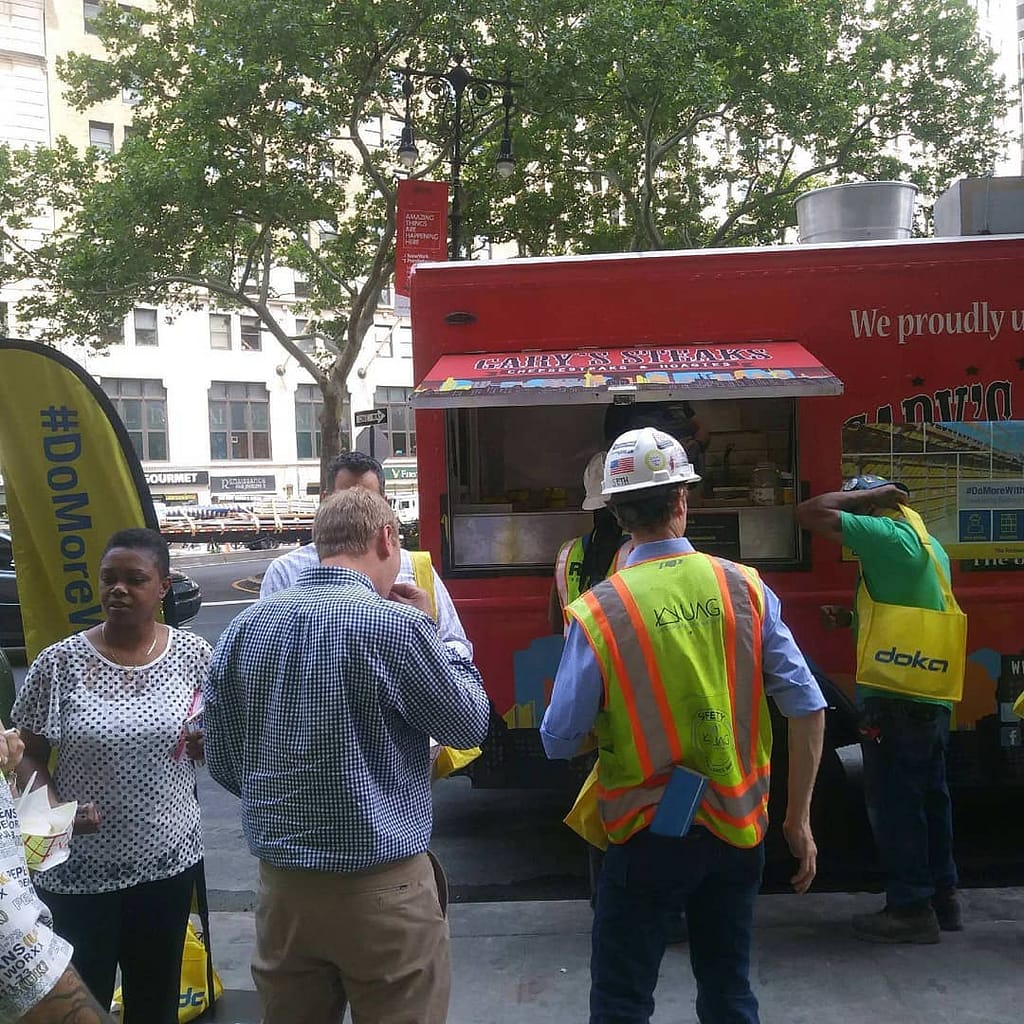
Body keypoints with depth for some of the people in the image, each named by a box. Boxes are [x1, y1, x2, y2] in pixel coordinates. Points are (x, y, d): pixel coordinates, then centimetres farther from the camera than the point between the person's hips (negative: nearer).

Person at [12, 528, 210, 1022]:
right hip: (80, 868, -2)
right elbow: (28, 757, -1)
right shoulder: (59, 662, -10)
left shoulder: (193, 653, -5)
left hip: (169, 858, 2)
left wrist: (205, 740, -15)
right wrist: (51, 809, -19)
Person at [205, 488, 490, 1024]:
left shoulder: (243, 628, -1)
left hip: (280, 885, 5)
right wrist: (431, 633, 4)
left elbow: (222, 763, 7)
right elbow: (469, 724, -5)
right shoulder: (395, 625, -19)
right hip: (382, 890, -5)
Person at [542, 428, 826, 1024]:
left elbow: (559, 741, -10)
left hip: (649, 836, -3)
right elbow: (808, 707, -5)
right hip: (738, 829, 4)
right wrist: (799, 819, 4)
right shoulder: (745, 588, -6)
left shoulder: (598, 611, -15)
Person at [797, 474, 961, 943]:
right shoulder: (929, 544, 16)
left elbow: (810, 514, -17)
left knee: (894, 803, -1)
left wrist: (865, 494, -6)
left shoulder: (887, 535, -14)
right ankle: (943, 896, 27)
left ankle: (911, 908, 7)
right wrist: (853, 620, 13)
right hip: (933, 698, 10)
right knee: (929, 798, 17)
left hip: (895, 701, -10)